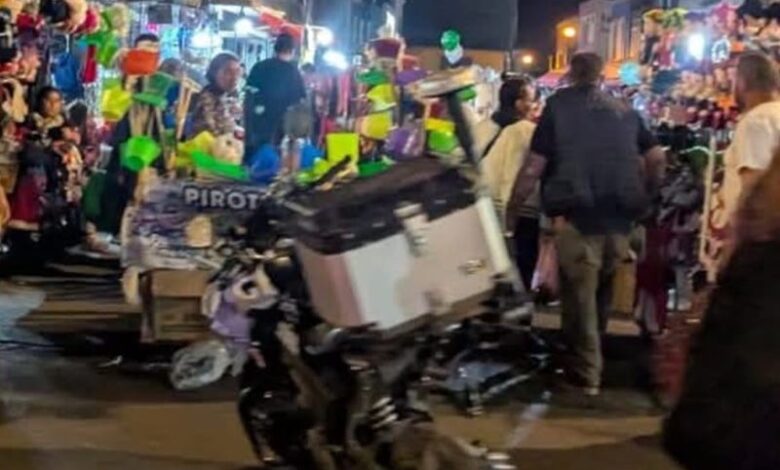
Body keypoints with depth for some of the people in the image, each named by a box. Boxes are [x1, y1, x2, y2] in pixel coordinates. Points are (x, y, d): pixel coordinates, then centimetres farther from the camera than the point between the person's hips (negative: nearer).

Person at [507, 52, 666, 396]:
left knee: (579, 294, 2)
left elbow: (534, 168, -5)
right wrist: (644, 195, 26)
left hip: (576, 215, -5)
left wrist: (510, 209, 2)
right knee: (600, 292, 19)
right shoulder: (625, 111, 13)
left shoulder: (558, 107, 1)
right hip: (620, 217, 5)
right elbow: (657, 158, 12)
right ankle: (592, 361, 33)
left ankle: (585, 373, 2)